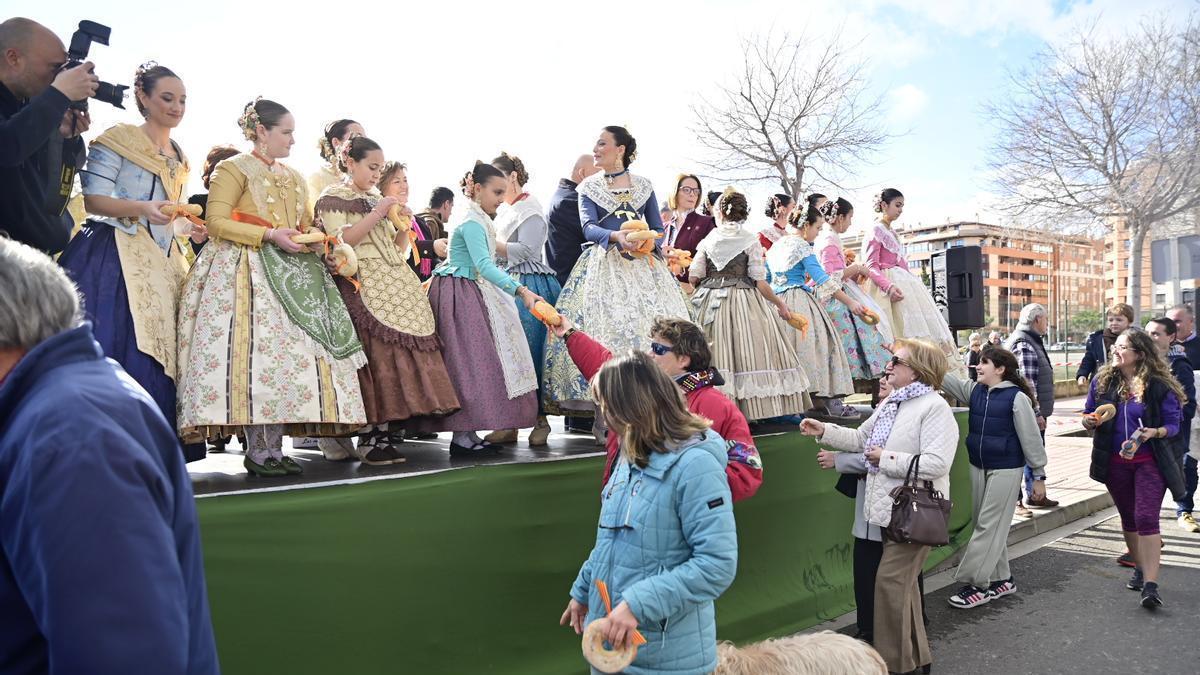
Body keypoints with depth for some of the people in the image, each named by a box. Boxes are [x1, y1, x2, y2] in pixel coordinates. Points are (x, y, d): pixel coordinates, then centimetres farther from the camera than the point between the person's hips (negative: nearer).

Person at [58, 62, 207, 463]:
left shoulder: (179, 158, 20)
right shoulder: (117, 139, -1)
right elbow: (93, 201, -8)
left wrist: (192, 229, 5)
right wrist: (143, 208, -23)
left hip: (161, 263, 7)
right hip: (115, 258, -7)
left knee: (157, 353, 1)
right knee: (112, 352, -13)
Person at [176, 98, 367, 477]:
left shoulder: (294, 178, 22)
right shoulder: (234, 168, 1)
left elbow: (305, 224, 27)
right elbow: (216, 223, -8)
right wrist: (269, 235, -17)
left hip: (289, 274, 7)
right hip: (245, 272, -7)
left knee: (290, 351, -1)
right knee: (255, 350, -13)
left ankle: (274, 448, 3)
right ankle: (257, 451, -6)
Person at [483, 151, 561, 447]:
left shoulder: (530, 209, -4)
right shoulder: (502, 210, 19)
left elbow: (524, 250, -16)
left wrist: (490, 241, -11)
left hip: (528, 288, -8)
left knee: (529, 353, -6)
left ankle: (540, 419, 5)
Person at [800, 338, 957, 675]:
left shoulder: (935, 408, -16)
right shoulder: (890, 403, 12)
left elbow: (935, 464, -26)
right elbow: (861, 438, 18)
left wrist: (885, 458, -19)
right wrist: (823, 430, 7)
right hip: (892, 508, 9)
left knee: (890, 581, -5)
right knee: (903, 583, 18)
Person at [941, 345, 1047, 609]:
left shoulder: (1017, 398, -12)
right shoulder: (974, 390, 5)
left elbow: (1031, 438, -9)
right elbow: (945, 379, -3)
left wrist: (1039, 475, -6)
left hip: (1005, 470, -6)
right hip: (978, 468, 7)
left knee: (989, 526, -3)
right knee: (992, 526, 13)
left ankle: (975, 583, 3)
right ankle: (1002, 579, 25)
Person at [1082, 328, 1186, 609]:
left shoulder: (1159, 386, -9)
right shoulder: (1102, 381, 1)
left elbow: (1174, 423, -3)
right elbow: (1089, 414, 10)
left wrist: (1155, 432, -23)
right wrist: (1088, 421, -13)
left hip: (1150, 462, -4)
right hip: (1115, 462, 4)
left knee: (1146, 519, -12)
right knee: (1128, 519, 16)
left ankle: (1151, 585, -11)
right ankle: (1140, 569, 35)